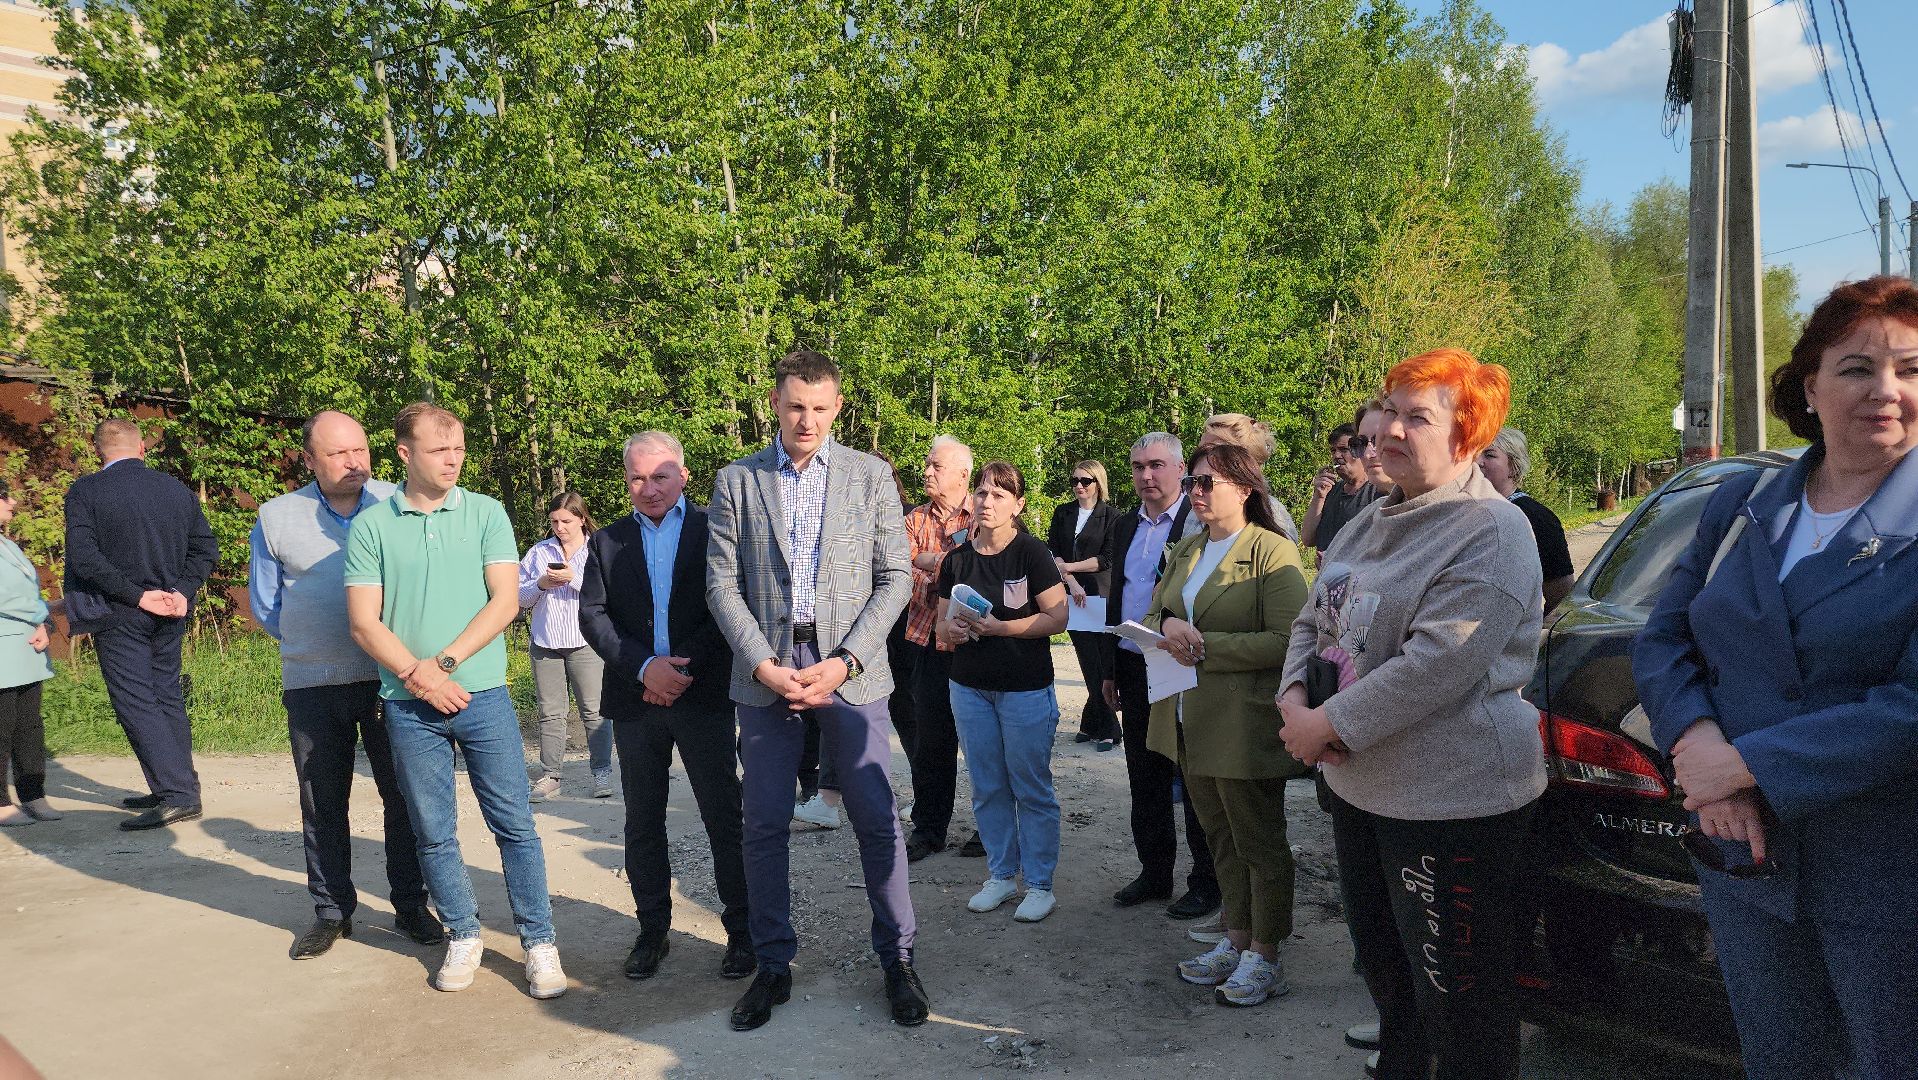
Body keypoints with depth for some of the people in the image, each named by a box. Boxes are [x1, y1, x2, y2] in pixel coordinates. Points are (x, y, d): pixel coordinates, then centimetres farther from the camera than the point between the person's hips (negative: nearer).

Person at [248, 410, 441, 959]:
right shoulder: (276, 518, 3)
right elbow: (264, 604, 12)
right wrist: (312, 646, 8)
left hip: (393, 680, -1)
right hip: (312, 687, 1)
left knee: (404, 796, 4)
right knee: (322, 804, 10)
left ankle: (411, 906, 17)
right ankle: (331, 911, 24)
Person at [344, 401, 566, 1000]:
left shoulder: (486, 513, 2)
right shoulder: (371, 526, 3)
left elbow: (505, 602, -5)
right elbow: (363, 621, -1)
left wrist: (442, 664, -11)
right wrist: (416, 677, -12)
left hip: (483, 696, -1)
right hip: (409, 706, 1)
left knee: (514, 824, 2)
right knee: (434, 833, 10)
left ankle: (539, 940, 13)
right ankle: (462, 935, 27)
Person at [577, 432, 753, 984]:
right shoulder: (606, 541, 9)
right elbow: (592, 615, 1)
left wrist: (685, 669, -12)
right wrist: (643, 666, -13)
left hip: (704, 695, -3)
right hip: (635, 701, 3)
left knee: (725, 818, 1)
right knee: (643, 823, 11)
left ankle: (742, 931, 13)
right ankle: (653, 929, 25)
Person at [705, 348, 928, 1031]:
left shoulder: (869, 475, 5)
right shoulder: (736, 481, 7)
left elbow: (894, 578, 2)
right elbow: (723, 584, 3)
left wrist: (844, 661, -9)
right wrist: (763, 665, -10)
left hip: (851, 669, -1)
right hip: (765, 670, 1)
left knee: (877, 821, 2)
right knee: (764, 825, 7)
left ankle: (897, 960, 19)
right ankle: (773, 963, 22)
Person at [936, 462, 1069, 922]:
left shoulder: (1032, 553, -9)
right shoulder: (956, 559, 6)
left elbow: (1058, 617, -14)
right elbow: (943, 626, 13)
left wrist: (999, 627, -22)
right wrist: (954, 629, -11)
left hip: (1026, 688, -5)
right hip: (970, 688, 5)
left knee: (1031, 789, 3)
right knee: (987, 788, 12)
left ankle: (1040, 884, 15)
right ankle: (1000, 875, 25)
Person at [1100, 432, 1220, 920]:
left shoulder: (1201, 522, -10)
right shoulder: (1125, 526, 12)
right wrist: (1111, 669, 17)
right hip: (1135, 671, 7)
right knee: (1145, 780, 15)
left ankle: (1206, 882, 17)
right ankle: (1154, 872, 28)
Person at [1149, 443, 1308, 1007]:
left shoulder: (1272, 551, -13)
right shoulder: (1187, 551, 12)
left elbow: (1285, 641, -20)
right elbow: (1153, 612, 13)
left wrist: (1204, 647, -20)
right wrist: (1167, 623, -11)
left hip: (1244, 723, -7)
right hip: (1191, 721, 8)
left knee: (1259, 843, 6)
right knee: (1221, 839, 18)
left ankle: (1264, 956, 19)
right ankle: (1235, 940, 31)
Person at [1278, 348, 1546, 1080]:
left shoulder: (1491, 533, -17)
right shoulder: (1371, 524, 10)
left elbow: (1436, 665, -25)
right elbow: (1313, 622, 14)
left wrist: (1327, 725, -19)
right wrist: (1294, 697, -5)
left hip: (1451, 800, -9)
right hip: (1359, 785, 9)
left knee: (1454, 995, 2)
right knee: (1383, 964, 23)